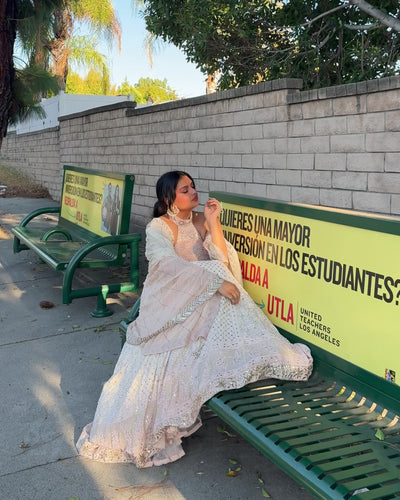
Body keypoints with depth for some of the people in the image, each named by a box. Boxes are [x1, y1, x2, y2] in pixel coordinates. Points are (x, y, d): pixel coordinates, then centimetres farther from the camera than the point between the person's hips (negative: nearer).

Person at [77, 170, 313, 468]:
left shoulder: (202, 221, 9)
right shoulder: (158, 228, -3)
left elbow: (222, 261, -3)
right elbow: (172, 266, -22)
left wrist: (213, 223, -10)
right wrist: (215, 281, -32)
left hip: (206, 299, 4)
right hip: (170, 302, -3)